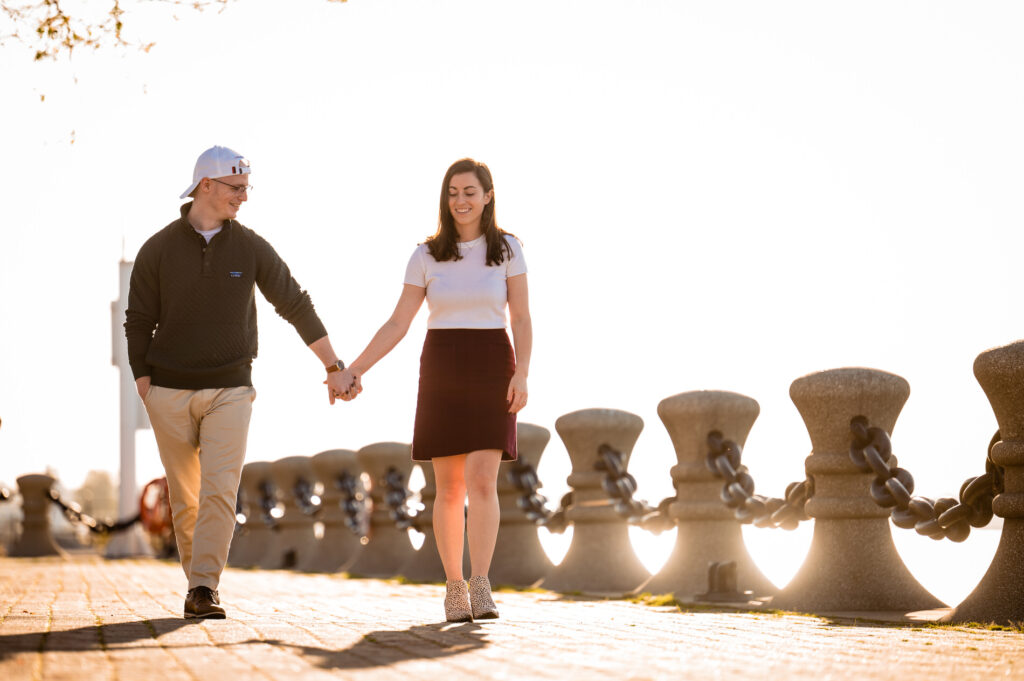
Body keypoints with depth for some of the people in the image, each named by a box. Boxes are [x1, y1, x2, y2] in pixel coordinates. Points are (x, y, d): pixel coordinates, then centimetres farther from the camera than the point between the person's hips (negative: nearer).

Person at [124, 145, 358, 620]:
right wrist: (144, 389, -2)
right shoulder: (158, 249, 0)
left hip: (230, 390, 0)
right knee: (184, 499, 6)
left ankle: (204, 589, -16)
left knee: (219, 492, -14)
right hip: (170, 392, 0)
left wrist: (334, 367, 5)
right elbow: (138, 324, 4)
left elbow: (296, 306, 6)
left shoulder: (251, 248, 2)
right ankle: (196, 585, 18)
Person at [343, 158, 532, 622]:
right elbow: (397, 325, 4)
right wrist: (354, 370, -4)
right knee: (449, 489, 2)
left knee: (482, 480, -14)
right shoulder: (426, 257, 4)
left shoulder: (507, 249, 2)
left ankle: (480, 588, -14)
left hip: (492, 372, -1)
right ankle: (454, 588, 12)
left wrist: (521, 374, -14)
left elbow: (522, 321, 0)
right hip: (441, 374, 1)